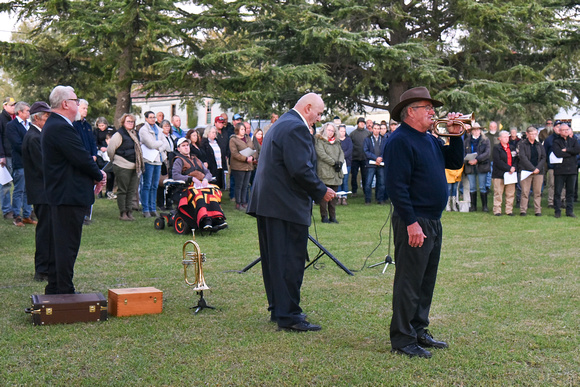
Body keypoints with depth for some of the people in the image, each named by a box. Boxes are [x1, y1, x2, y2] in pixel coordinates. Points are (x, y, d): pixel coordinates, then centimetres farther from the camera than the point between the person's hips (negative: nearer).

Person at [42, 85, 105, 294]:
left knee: (61, 244, 18)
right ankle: (65, 291, 2)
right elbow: (82, 159, -21)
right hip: (69, 196, -11)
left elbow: (79, 157, 15)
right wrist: (99, 175, -4)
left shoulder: (53, 125, 15)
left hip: (60, 195, 11)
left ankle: (54, 289, 27)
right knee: (67, 246, -4)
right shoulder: (62, 128, -19)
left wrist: (96, 173, 3)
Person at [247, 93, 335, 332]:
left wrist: (316, 190, 20)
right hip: (287, 205, -11)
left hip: (267, 203, 11)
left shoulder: (280, 124, 20)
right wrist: (321, 191, -8)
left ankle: (278, 309, 24)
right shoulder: (296, 128, -14)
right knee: (290, 261, -5)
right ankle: (288, 316, -2)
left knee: (274, 259, 15)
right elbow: (301, 169, -22)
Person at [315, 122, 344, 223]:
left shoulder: (336, 142, 21)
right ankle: (324, 216, 1)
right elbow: (322, 154, -12)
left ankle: (332, 216, 12)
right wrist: (334, 163, -13)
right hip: (324, 172, -6)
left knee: (334, 195, 7)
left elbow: (341, 153, 15)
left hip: (336, 173, 6)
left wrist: (340, 162, -6)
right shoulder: (319, 141, -2)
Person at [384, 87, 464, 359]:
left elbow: (455, 163, 20)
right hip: (414, 223, -10)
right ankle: (402, 339, 3)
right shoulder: (400, 140, -13)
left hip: (433, 221, 10)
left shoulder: (430, 140, 16)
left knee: (426, 281, 16)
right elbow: (397, 186, -20)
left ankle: (419, 331, 26)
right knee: (409, 282, -4)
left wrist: (455, 136, 6)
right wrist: (411, 222, -24)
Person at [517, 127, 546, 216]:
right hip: (526, 171, -4)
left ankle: (538, 210, 8)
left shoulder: (539, 145, 13)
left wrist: (538, 168, -9)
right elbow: (523, 158, -10)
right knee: (525, 192, -4)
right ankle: (523, 210, 2)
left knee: (538, 192, 3)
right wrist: (532, 169, -15)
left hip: (538, 172, 4)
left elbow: (543, 158, 7)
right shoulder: (522, 144, 0)